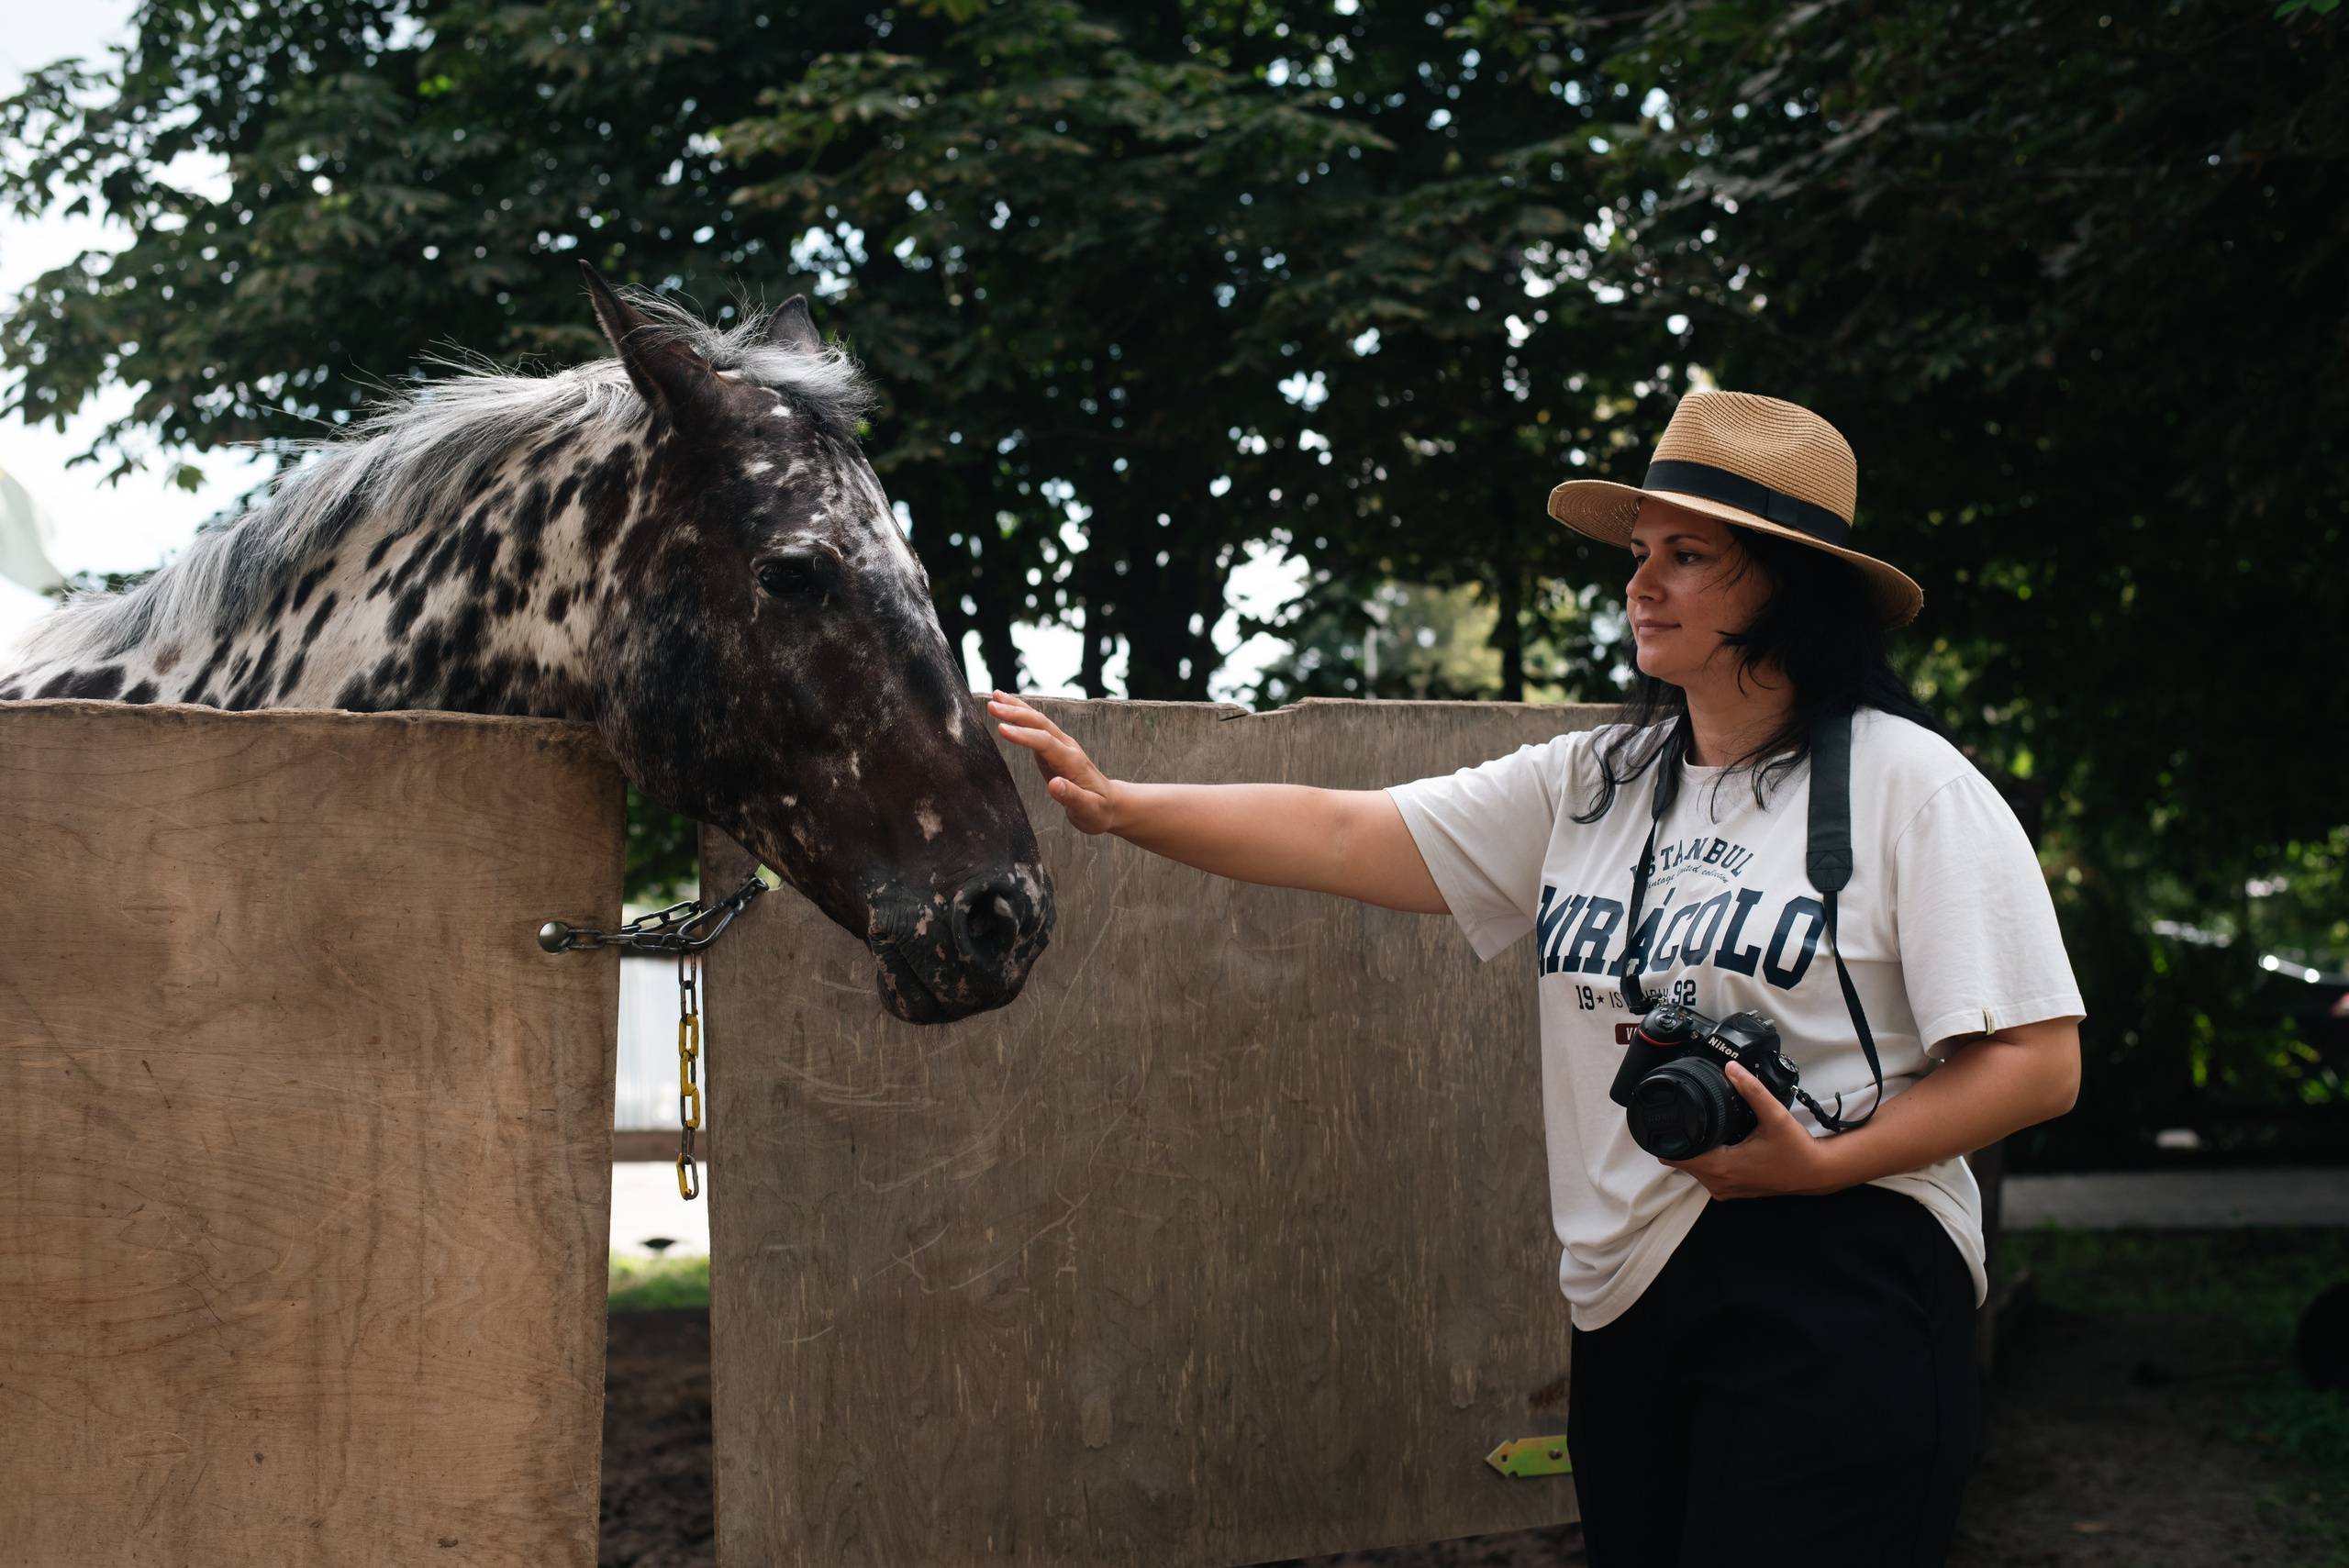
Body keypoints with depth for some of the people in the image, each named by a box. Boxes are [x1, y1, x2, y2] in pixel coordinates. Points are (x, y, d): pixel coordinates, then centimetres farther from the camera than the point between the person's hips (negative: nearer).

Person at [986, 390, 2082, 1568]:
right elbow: (1342, 837, 5)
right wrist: (1117, 806, -6)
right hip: (1631, 1307, 6)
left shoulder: (1911, 784, -6)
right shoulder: (1587, 784, 10)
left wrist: (1822, 1160, -20)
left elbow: (2037, 1064, -9)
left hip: (1836, 1304, -6)